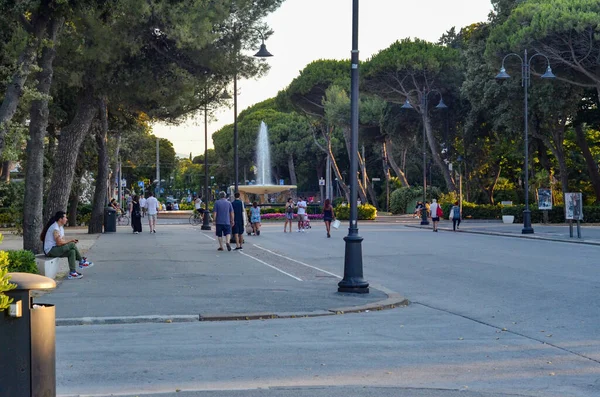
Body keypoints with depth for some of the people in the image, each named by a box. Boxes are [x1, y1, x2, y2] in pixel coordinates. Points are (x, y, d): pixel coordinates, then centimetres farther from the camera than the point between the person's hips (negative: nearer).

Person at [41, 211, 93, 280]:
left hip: (55, 249, 10)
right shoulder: (55, 228, -19)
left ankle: (72, 273, -12)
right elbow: (59, 243, -22)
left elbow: (63, 240, 13)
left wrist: (71, 241, -6)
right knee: (72, 245, -20)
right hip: (50, 250, -10)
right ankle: (82, 261, -4)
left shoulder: (61, 227, 14)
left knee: (72, 251, -10)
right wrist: (71, 241, -9)